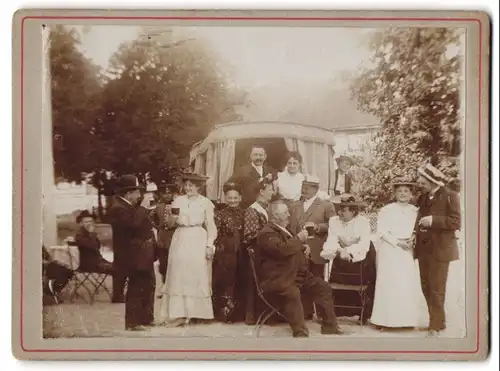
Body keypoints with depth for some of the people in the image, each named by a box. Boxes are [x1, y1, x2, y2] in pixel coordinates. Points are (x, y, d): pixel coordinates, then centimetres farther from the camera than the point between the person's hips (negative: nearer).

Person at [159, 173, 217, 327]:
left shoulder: (206, 202, -1)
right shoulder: (178, 200, 8)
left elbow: (211, 226, 0)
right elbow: (170, 223, 11)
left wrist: (209, 245, -8)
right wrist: (172, 217, -11)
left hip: (198, 241, -3)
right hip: (180, 240, 3)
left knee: (197, 276, 0)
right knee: (179, 276, 2)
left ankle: (195, 312, 10)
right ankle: (178, 313, 5)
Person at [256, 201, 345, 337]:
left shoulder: (283, 229, 20)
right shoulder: (267, 233, -13)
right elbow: (282, 249, -30)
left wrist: (303, 247, 15)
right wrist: (299, 238, -16)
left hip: (298, 273, 10)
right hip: (278, 278, -10)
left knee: (323, 287, 5)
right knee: (292, 293, -38)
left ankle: (329, 327, 14)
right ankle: (300, 333, -34)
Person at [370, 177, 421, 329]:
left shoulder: (415, 211, 10)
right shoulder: (386, 210, 1)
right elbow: (381, 232, -5)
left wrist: (413, 239, -10)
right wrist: (398, 242, -14)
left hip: (407, 251, 3)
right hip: (389, 251, -3)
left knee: (407, 285, -2)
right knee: (389, 284, -6)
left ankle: (406, 319, 4)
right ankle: (387, 319, -2)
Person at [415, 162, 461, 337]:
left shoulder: (450, 196, -8)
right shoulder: (424, 197, 13)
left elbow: (456, 222, -13)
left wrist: (434, 220, -23)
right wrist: (416, 233, 5)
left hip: (439, 249, -7)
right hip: (424, 248, 7)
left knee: (436, 289, -4)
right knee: (426, 287, 11)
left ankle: (435, 327, 4)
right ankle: (439, 321, 24)